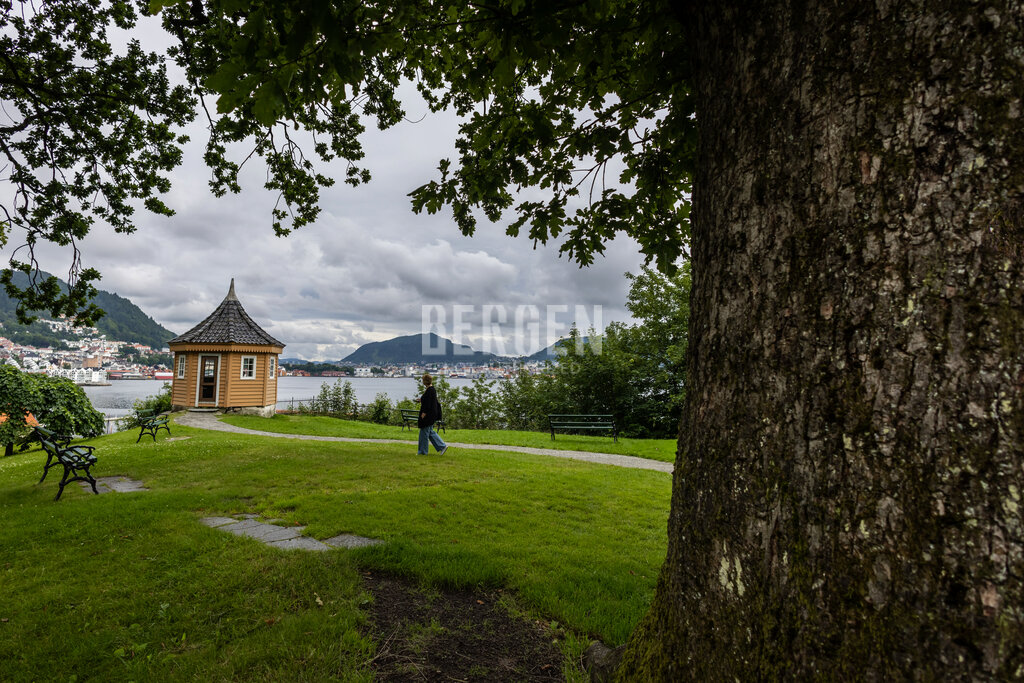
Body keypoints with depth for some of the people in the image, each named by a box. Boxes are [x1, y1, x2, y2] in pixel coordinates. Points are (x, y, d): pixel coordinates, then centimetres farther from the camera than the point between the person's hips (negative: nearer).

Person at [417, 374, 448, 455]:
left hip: (428, 414, -10)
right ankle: (442, 446, 13)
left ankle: (423, 451, 12)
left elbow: (428, 403, -23)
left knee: (424, 432, 2)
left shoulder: (429, 390, -19)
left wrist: (424, 413, -22)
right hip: (432, 414, 10)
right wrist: (422, 400, 21)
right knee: (430, 432, 15)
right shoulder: (433, 389, 11)